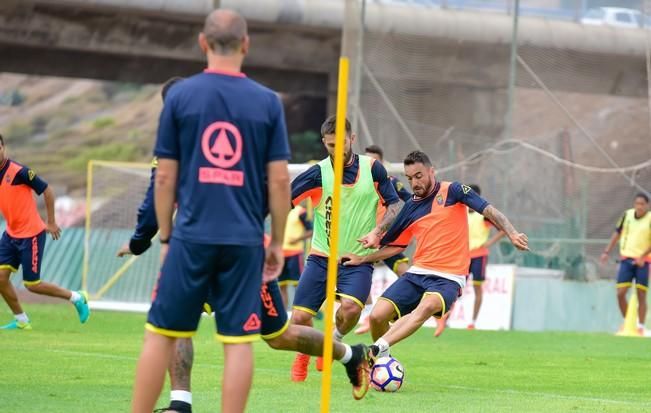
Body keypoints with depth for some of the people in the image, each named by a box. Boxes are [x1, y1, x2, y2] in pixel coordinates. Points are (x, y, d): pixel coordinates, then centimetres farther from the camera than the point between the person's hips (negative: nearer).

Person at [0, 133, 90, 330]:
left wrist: (51, 223, -5)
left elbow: (47, 190, -11)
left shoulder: (18, 171, -19)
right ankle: (21, 320, 13)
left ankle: (76, 297, 18)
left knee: (32, 284, -2)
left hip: (31, 234, -7)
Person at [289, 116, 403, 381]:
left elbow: (395, 204, 6)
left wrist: (377, 231, -10)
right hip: (321, 257, 1)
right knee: (300, 317, -6)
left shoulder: (372, 168, -2)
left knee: (351, 307, -27)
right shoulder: (318, 173, -5)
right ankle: (303, 356, 29)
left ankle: (334, 342, 8)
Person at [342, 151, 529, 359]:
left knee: (427, 307, -37)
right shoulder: (411, 207, 13)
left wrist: (512, 234, -24)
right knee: (377, 316, -11)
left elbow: (489, 211, -8)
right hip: (417, 272, 6)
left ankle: (380, 348, -48)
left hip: (448, 278, -5)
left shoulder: (452, 191, -1)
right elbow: (395, 245, 26)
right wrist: (363, 259, 19)